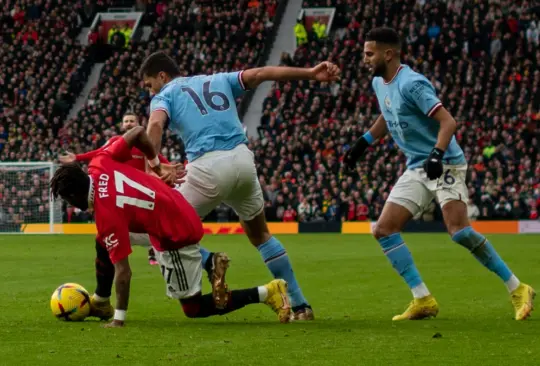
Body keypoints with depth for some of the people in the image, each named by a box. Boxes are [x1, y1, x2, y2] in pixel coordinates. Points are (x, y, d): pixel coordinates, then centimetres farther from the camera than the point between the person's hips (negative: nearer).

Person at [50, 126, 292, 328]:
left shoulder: (106, 216, -28)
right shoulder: (99, 164, -10)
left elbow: (123, 271, -26)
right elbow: (138, 132, -3)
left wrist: (119, 319, -19)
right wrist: (157, 165, 11)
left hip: (175, 236, -9)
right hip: (178, 208, 10)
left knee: (193, 309, 5)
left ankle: (267, 292, 0)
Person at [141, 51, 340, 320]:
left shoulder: (164, 96, 12)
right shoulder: (218, 81, 24)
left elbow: (155, 126, -10)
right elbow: (260, 74, 13)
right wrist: (311, 74, 7)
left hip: (208, 167, -5)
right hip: (242, 159, 5)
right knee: (260, 234, 24)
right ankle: (299, 305, 21)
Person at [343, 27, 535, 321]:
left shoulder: (411, 84, -18)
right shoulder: (379, 83, 8)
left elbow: (448, 122, -23)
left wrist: (437, 155, -36)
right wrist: (361, 144, 27)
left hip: (445, 165, -9)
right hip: (416, 169, 9)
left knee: (459, 231, -23)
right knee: (383, 230, -2)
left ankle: (517, 290, -10)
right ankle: (423, 300, 1)